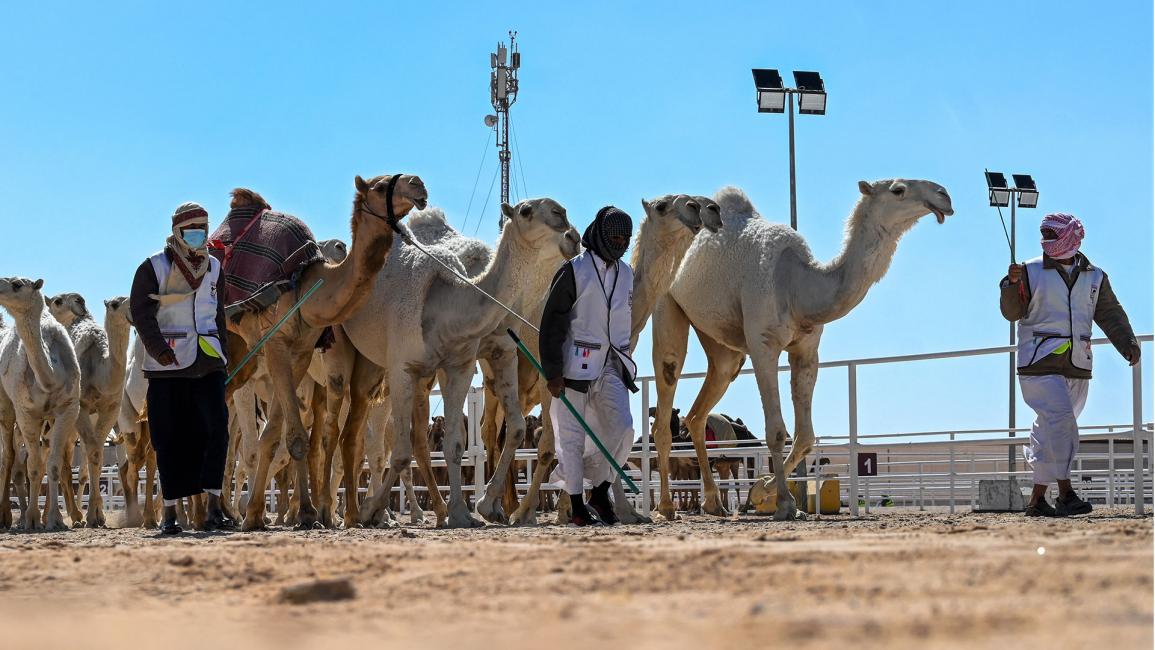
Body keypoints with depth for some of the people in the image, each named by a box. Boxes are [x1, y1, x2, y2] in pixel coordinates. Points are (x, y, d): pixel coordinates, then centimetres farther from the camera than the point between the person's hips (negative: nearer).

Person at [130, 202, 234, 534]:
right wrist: (159, 350, -20)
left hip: (207, 362, 4)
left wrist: (221, 351, 19)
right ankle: (170, 512, 6)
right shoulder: (154, 267, -1)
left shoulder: (213, 267, 15)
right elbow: (141, 313, -8)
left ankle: (213, 507, -8)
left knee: (216, 428, -10)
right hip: (168, 367, -4)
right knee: (170, 437, -1)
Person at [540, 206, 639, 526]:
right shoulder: (574, 271, -7)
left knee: (623, 427, -10)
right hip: (576, 364, -5)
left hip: (612, 365, 5)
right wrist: (553, 372, -13)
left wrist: (624, 360, 24)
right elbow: (552, 323, -8)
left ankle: (600, 491, 6)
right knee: (572, 436, -1)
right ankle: (577, 508, 5)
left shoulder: (626, 274, 12)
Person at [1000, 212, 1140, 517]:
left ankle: (1037, 499, 13)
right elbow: (1012, 312, -1)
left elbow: (1111, 315, 10)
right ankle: (1065, 493, -17)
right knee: (1060, 421, -18)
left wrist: (1128, 345, -4)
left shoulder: (1095, 278, 13)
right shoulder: (1032, 271, 3)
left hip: (1077, 366, 4)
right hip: (1040, 363, -4)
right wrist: (1013, 284, -19)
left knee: (1050, 432, 6)